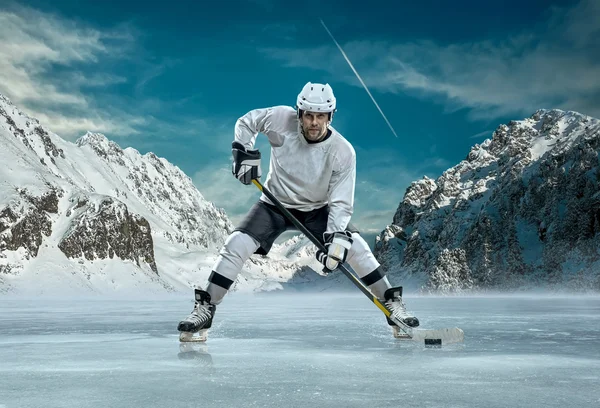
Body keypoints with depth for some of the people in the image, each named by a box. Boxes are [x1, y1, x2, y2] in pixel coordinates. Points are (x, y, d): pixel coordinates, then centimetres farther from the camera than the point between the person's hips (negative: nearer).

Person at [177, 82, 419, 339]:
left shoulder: (343, 151, -23)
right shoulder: (281, 118, -22)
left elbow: (341, 201, -21)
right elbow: (246, 122, -2)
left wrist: (337, 238, -33)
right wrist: (245, 152, -16)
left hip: (318, 209, 0)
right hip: (275, 205, 0)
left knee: (355, 247, -16)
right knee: (236, 245, -19)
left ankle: (392, 303, 2)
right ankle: (205, 308, -6)